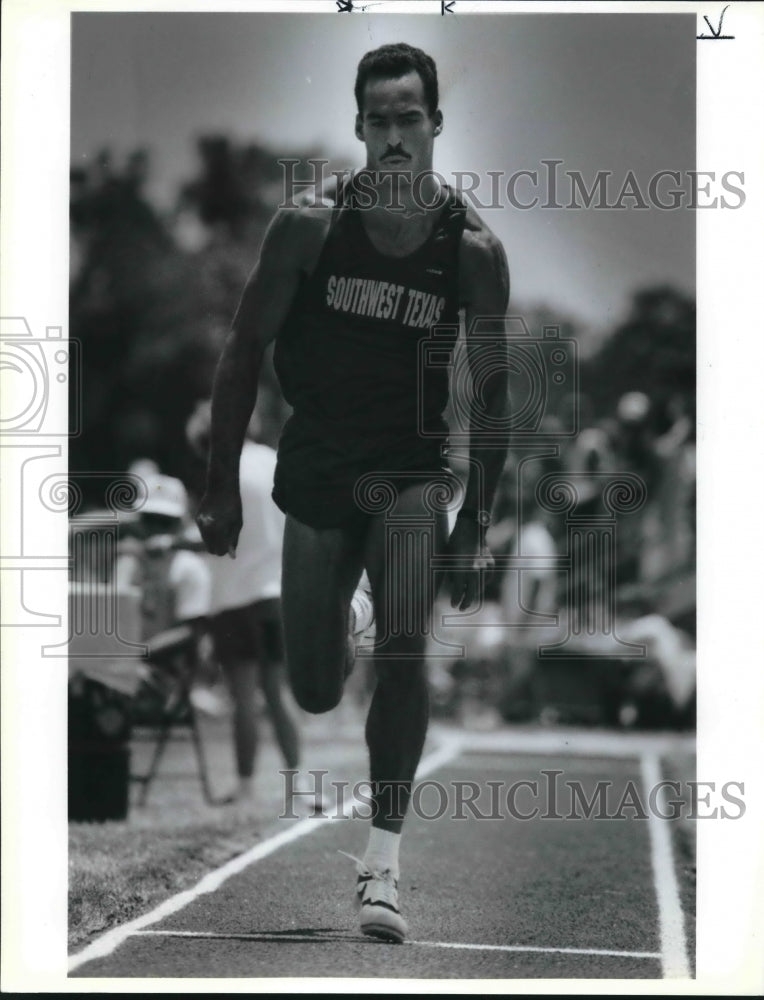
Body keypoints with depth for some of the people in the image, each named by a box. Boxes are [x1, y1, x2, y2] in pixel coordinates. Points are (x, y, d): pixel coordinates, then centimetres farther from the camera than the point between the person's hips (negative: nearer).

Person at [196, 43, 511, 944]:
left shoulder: (472, 247, -9)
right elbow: (245, 351, -2)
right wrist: (222, 488, -3)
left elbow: (492, 392, -2)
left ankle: (383, 854, -13)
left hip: (412, 471, -1)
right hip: (315, 468, 1)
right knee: (314, 693, 6)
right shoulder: (310, 226, -10)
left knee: (403, 653, -20)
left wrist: (476, 522, -6)